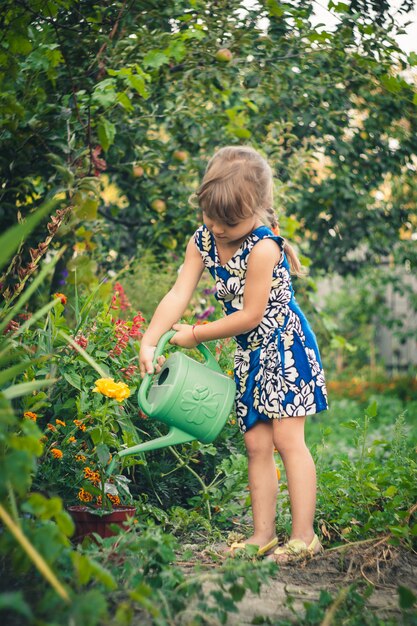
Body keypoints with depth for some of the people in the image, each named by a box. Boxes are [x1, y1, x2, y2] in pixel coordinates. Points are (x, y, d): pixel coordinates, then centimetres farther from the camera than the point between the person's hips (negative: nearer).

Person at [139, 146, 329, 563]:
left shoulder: (263, 247, -24)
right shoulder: (202, 241, -2)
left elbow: (250, 316, -22)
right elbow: (178, 295, -7)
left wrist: (195, 335, -12)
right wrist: (149, 341, -20)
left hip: (285, 348, -7)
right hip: (250, 355, 7)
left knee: (287, 438, -8)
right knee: (256, 444, 7)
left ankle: (303, 536, -1)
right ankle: (263, 535, 13)